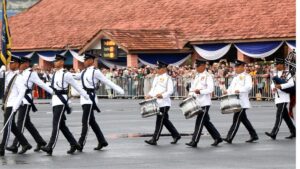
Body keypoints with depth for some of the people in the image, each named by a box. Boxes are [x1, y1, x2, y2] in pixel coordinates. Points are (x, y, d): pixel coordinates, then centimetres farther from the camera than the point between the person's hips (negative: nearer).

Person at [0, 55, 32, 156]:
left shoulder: (18, 78, -12)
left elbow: (22, 92, -16)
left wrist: (15, 106, -19)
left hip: (12, 105, -8)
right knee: (12, 127, 14)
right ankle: (25, 144, 24)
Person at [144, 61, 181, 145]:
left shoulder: (167, 78, -7)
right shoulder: (156, 78, 17)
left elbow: (170, 91, -14)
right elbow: (153, 88, 21)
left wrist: (162, 95, -30)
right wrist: (149, 95, 2)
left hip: (164, 103, -9)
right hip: (157, 103, 9)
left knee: (160, 121, -6)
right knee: (165, 120, 13)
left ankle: (154, 139, -6)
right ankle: (176, 135, 23)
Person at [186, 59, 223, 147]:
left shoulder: (207, 76, -8)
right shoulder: (196, 76, 16)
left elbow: (210, 89, -17)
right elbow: (193, 87, 19)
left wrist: (200, 91, -28)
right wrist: (190, 95, 1)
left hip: (205, 103, -8)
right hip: (198, 103, 8)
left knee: (199, 121, -8)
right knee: (206, 121, 12)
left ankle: (194, 141, -7)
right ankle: (217, 138, 22)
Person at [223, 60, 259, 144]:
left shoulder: (246, 76, -5)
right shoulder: (236, 77, 21)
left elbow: (248, 86, -20)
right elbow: (231, 87, 20)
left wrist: (239, 90, -35)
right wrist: (227, 91, -2)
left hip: (242, 101, -9)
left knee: (236, 119, -11)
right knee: (243, 119, 12)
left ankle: (229, 138, -14)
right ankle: (254, 135, 20)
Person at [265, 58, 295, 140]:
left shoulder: (287, 74, -6)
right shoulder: (275, 74, 14)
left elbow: (291, 83, -16)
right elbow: (273, 83, 17)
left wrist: (280, 86, -24)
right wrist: (273, 88, -7)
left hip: (284, 97, -8)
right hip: (277, 97, 8)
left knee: (279, 115, -14)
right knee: (285, 116, 13)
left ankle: (274, 133, -22)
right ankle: (293, 132, 22)